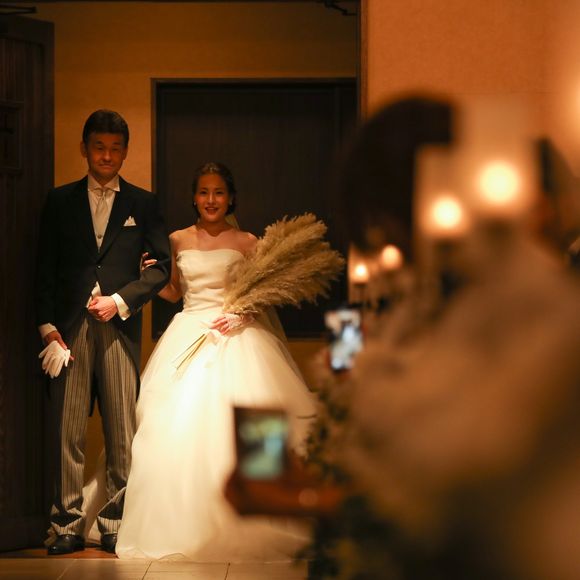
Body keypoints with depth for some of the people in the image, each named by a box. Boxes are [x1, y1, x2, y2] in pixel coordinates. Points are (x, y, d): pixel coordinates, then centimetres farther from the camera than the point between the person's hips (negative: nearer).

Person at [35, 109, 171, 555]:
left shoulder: (142, 203, 11)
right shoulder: (60, 201, 12)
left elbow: (161, 267, 7)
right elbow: (46, 270, 9)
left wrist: (121, 301, -6)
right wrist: (47, 326, -1)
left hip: (119, 326, 0)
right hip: (69, 329, 0)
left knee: (122, 431, 1)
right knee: (67, 431, -2)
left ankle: (115, 524, 7)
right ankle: (68, 526, 2)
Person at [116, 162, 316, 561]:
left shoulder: (246, 243, 2)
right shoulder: (179, 241, 10)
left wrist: (243, 314, -14)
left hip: (235, 336, -3)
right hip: (189, 334, 3)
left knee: (232, 431, -10)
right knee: (178, 431, -4)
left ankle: (237, 529, 0)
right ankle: (184, 525, 5)